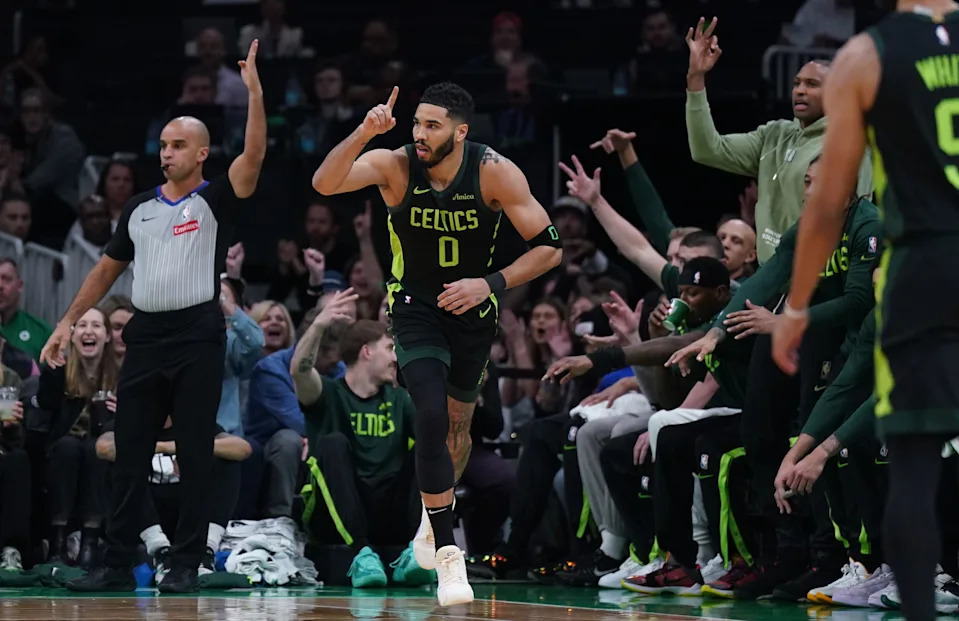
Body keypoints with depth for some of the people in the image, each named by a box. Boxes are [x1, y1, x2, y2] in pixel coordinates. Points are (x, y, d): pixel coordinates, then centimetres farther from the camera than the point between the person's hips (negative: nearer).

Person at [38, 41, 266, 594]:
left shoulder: (215, 201, -1)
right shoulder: (139, 208, 14)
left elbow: (254, 156, -17)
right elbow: (108, 269, 20)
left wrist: (255, 91, -27)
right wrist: (68, 323, 14)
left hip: (198, 336, -5)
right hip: (146, 335, 5)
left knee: (195, 456, -1)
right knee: (130, 455, 4)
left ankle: (186, 565, 4)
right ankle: (118, 565, 7)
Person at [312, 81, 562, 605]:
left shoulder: (495, 173, -20)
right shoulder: (395, 165, -20)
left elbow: (549, 248, -16)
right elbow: (324, 184, -35)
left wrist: (491, 284, -27)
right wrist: (363, 134, -48)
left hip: (474, 309, 2)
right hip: (416, 307, -2)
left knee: (458, 422, 19)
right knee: (432, 418, -20)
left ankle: (434, 513, 47)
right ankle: (446, 551, -16)